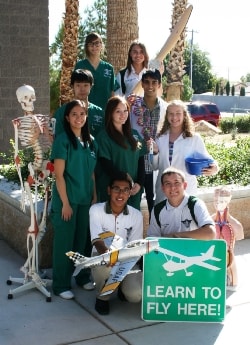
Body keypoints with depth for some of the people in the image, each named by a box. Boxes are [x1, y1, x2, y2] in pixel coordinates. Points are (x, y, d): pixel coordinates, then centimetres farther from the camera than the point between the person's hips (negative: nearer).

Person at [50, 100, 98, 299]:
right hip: (67, 199, -5)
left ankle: (82, 277, 30)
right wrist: (65, 203, -16)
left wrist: (95, 197, 8)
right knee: (64, 241, 1)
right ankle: (61, 285, 11)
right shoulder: (62, 140, -10)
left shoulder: (91, 141, 8)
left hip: (85, 199, 6)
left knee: (82, 239, 14)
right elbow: (59, 175, -13)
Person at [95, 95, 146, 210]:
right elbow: (106, 165, -8)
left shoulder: (134, 135, 13)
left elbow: (140, 161, 11)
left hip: (134, 191, 5)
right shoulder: (103, 137, -2)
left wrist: (139, 184, -4)